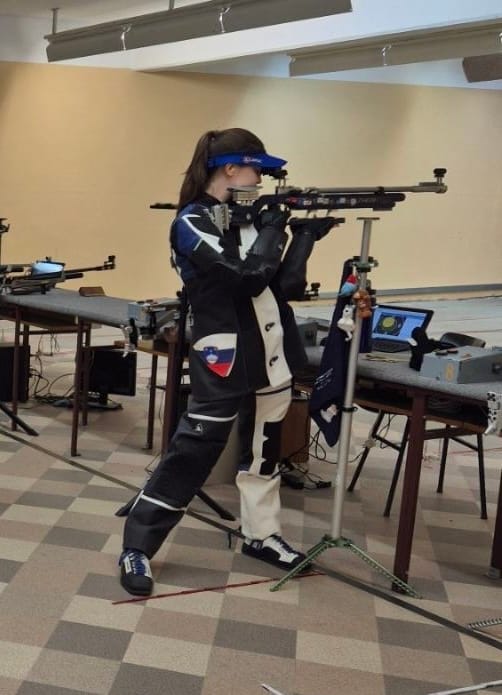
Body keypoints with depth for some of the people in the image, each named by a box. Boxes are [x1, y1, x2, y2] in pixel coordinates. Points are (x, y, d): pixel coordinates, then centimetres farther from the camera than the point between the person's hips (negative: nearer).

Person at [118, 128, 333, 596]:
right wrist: (275, 226, -9)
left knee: (264, 448, 17)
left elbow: (285, 285, 8)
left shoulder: (247, 217, 12)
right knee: (193, 451, -5)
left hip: (269, 354, 8)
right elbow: (250, 276, -22)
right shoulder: (192, 223, -11)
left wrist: (306, 234, 0)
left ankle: (260, 535, 33)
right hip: (224, 359, -8)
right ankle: (136, 547, 7)